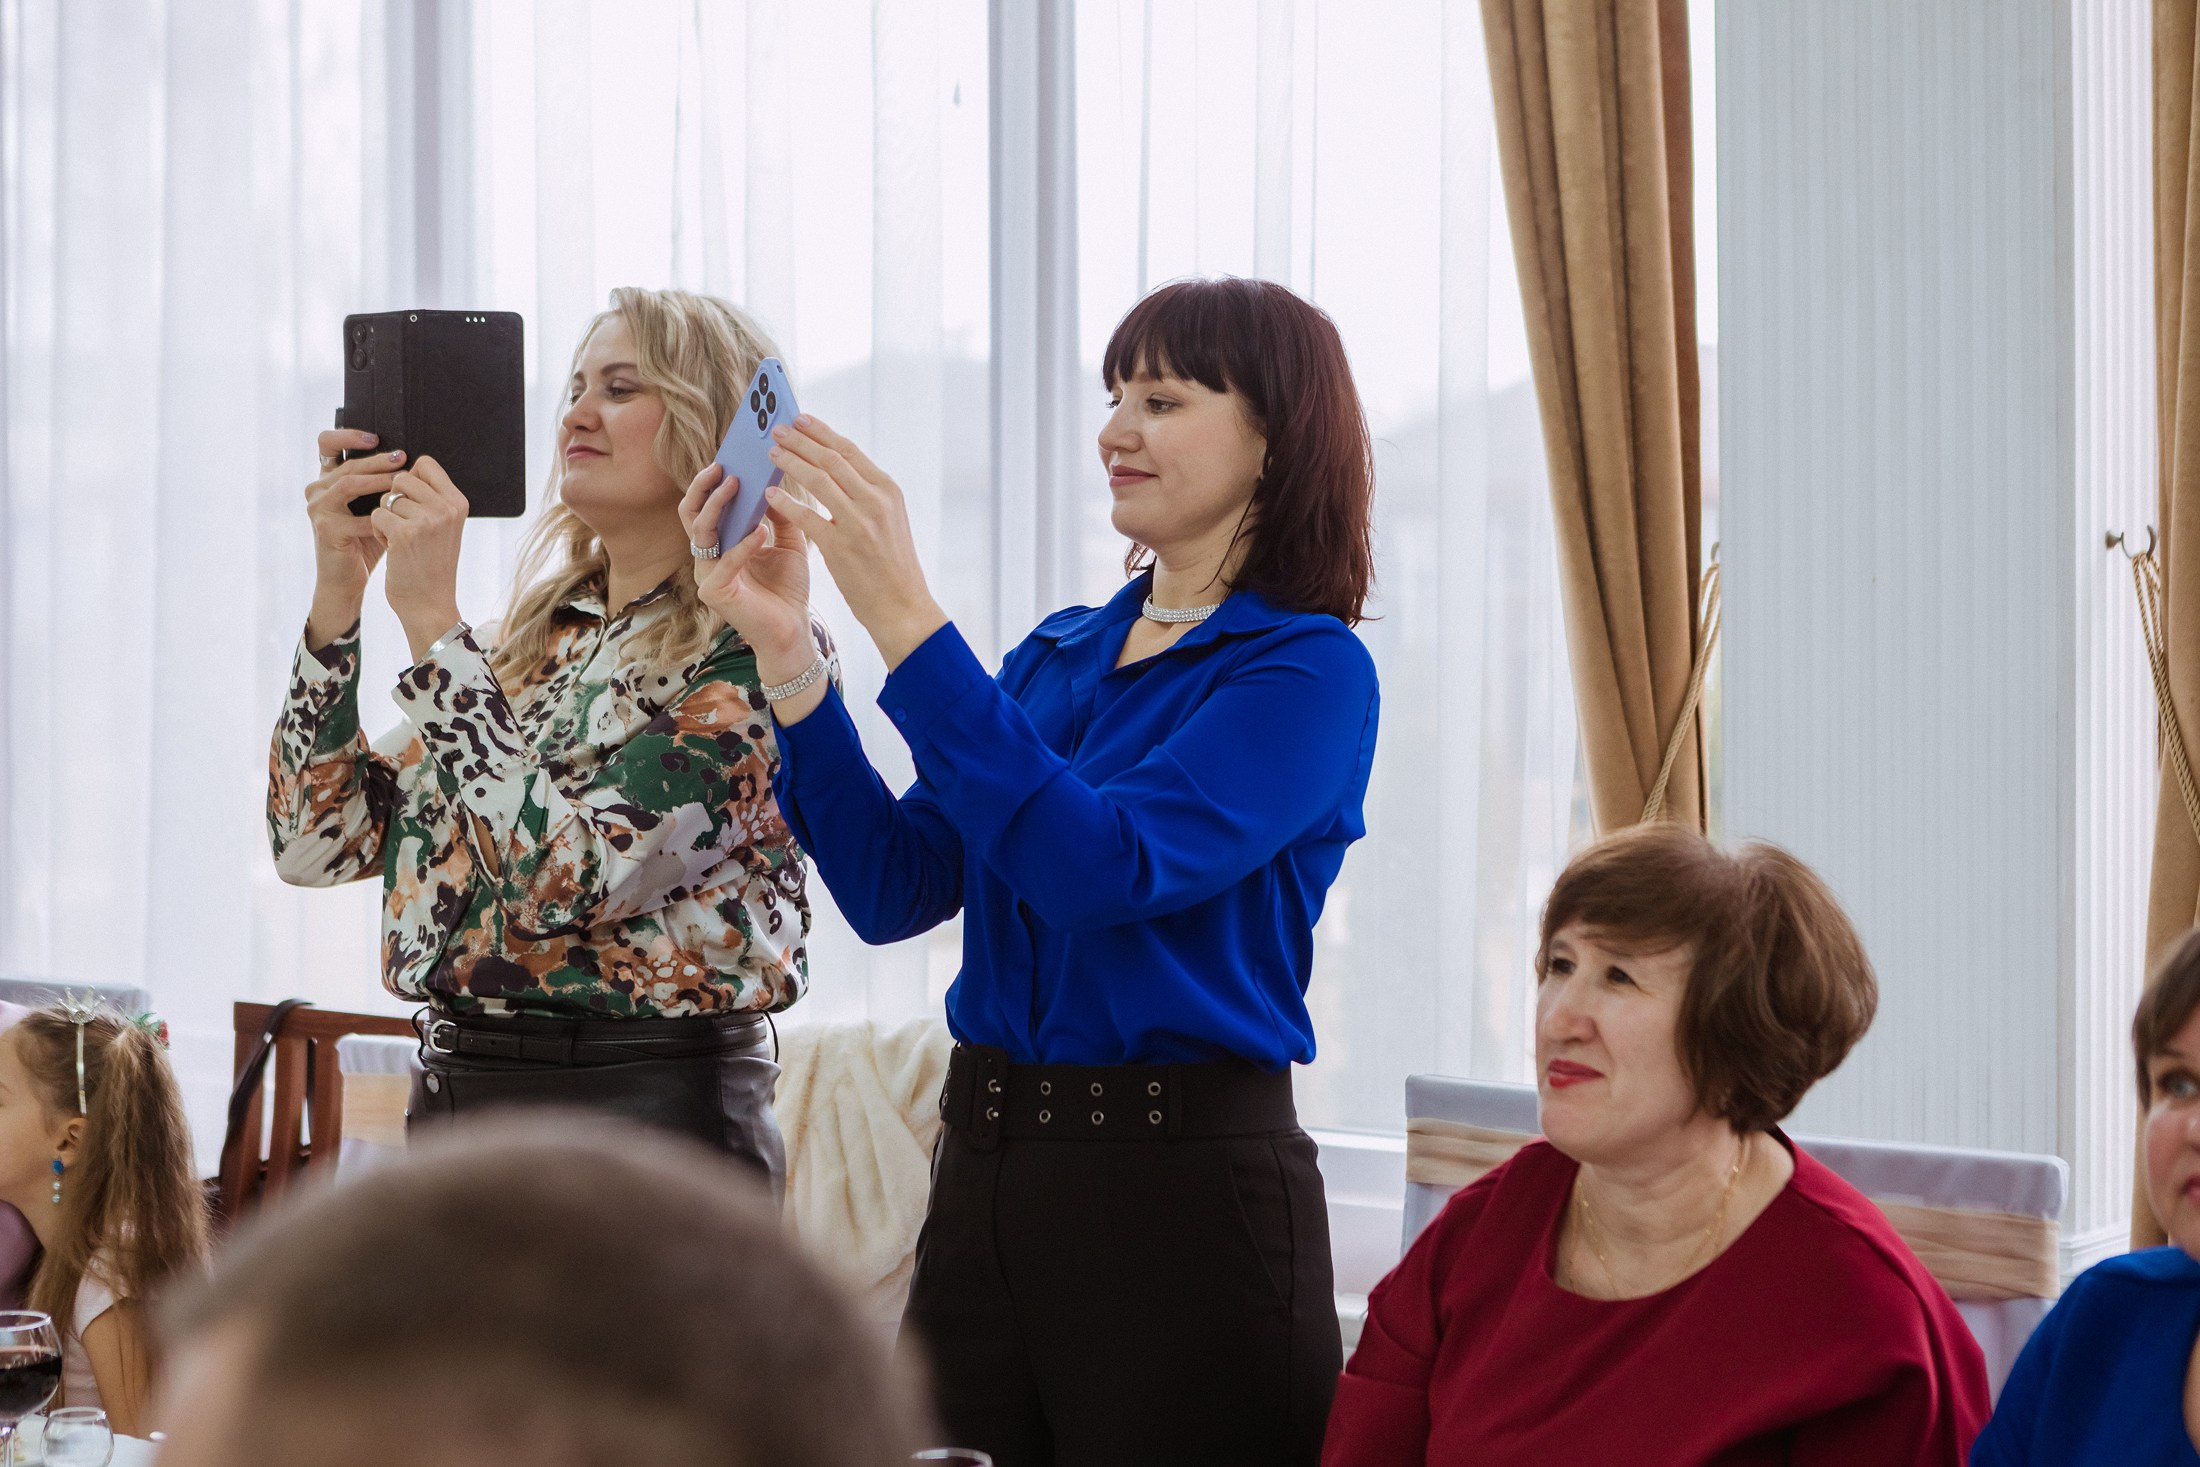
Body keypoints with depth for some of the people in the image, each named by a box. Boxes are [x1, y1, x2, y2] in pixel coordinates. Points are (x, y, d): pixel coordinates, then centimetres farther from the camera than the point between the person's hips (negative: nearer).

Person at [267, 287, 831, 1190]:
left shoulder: (755, 657, -10)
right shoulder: (539, 636, 10)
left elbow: (558, 876, -22)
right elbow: (317, 843, 5)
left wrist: (432, 619, -19)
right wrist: (340, 586, -2)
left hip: (649, 1115, -6)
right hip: (454, 1092, 6)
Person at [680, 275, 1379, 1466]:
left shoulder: (1309, 670, -8)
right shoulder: (1061, 654, 14)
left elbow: (1102, 869, -23)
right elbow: (895, 888, 6)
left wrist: (903, 620, -25)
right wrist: (783, 653, -5)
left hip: (1183, 1188, -7)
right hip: (985, 1179, 7)